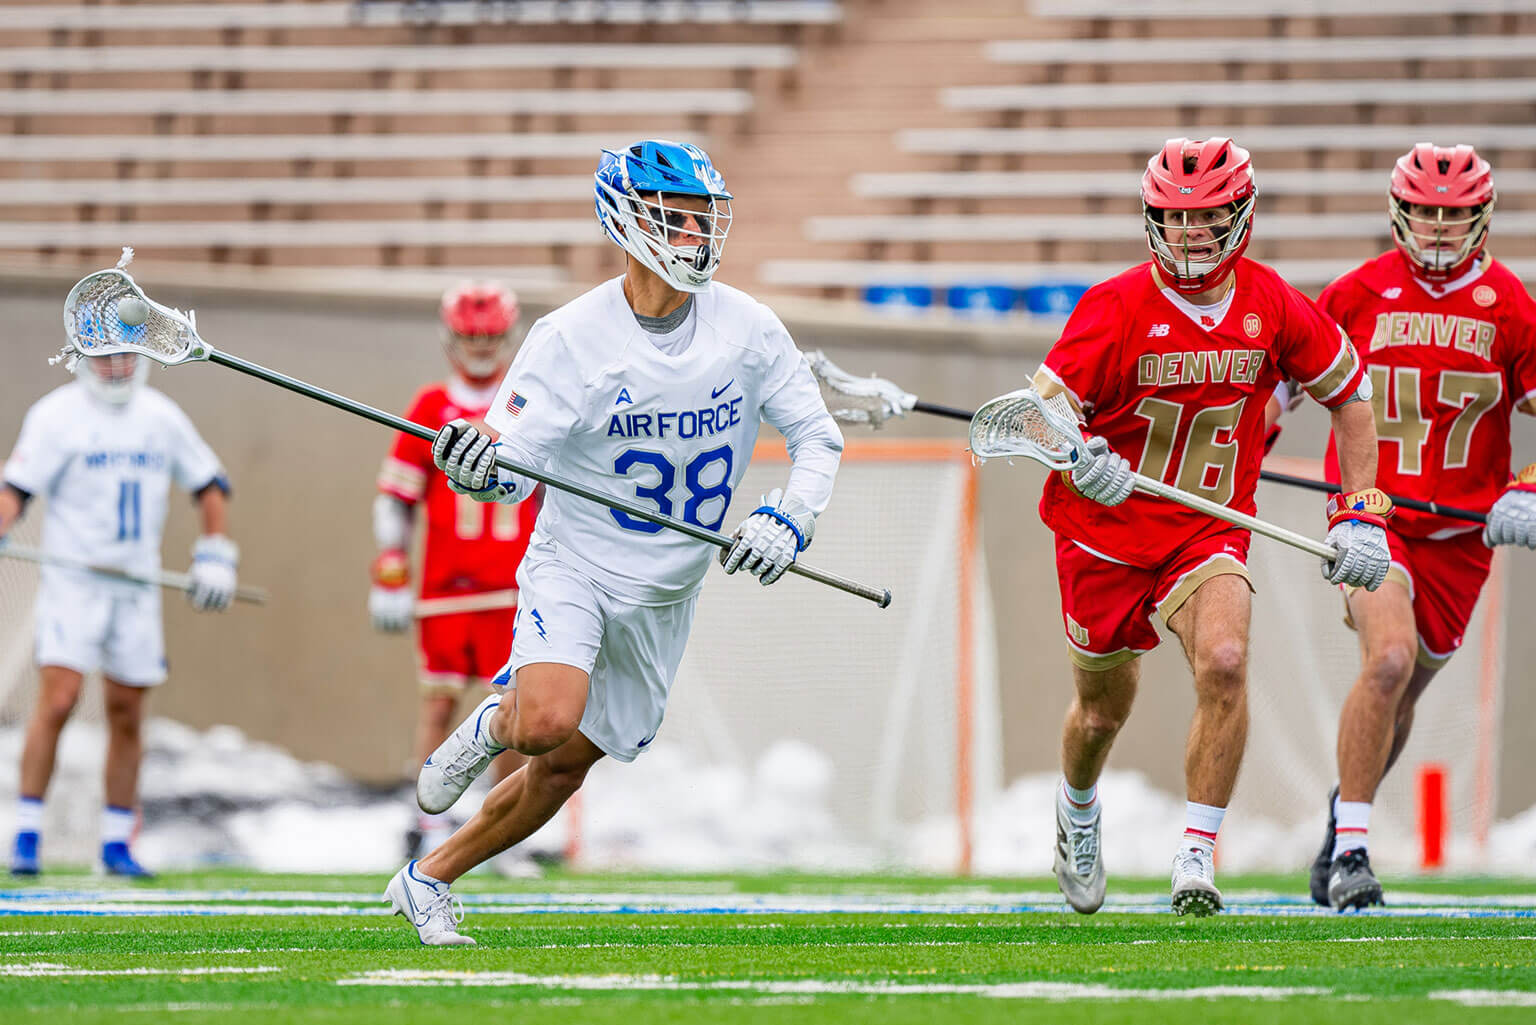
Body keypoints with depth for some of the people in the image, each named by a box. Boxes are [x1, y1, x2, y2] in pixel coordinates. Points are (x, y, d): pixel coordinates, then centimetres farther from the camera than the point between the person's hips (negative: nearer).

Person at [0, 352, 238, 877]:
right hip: (72, 579, -4)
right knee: (57, 701, -16)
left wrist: (215, 556, 9)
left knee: (126, 717, 6)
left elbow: (209, 485, 18)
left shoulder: (161, 417, 8)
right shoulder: (56, 415, -5)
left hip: (137, 588, 4)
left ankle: (117, 844, 14)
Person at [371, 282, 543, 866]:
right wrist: (390, 575, -1)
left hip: (517, 588, 1)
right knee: (439, 699, -3)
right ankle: (430, 825, 2)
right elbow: (395, 496, 5)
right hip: (445, 586, -1)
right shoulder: (431, 408, 5)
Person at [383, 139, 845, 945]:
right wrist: (476, 468, -38)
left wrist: (788, 519, -15)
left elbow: (818, 438, 3)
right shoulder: (571, 337, -15)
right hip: (574, 566, -4)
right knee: (549, 720, -31)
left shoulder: (747, 328, -6)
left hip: (664, 595, 4)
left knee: (565, 767, 7)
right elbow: (512, 469, -14)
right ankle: (492, 722, 6)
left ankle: (428, 880, 25)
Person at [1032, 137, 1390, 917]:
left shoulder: (1272, 306, -8)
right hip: (1105, 531, -1)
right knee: (1103, 709, 12)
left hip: (1210, 532, 1)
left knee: (1224, 664, -26)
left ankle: (1196, 855, -18)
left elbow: (1349, 392, 7)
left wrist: (1360, 511, 2)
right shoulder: (1117, 307, -15)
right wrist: (1074, 455, -36)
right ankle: (1076, 811, 48)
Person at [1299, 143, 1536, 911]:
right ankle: (1350, 848, -17)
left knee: (1401, 694, 14)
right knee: (1389, 659, -25)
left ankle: (1345, 807, 43)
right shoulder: (1358, 293, -2)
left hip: (1460, 532, 2)